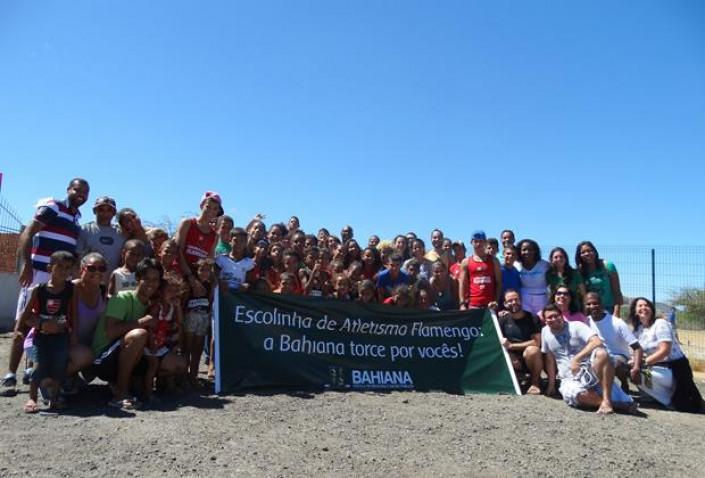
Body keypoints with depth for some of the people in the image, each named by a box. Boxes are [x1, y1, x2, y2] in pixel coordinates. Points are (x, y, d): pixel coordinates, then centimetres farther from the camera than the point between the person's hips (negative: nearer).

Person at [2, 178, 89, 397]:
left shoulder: (77, 219, 19)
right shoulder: (52, 207, -3)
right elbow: (27, 234, -12)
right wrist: (26, 264, -24)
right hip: (39, 274, -7)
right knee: (24, 325, -6)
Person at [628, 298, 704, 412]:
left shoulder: (660, 324, -15)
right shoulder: (638, 329, 5)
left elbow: (664, 351, -23)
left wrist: (643, 362, -27)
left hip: (675, 367, -7)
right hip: (659, 367, 7)